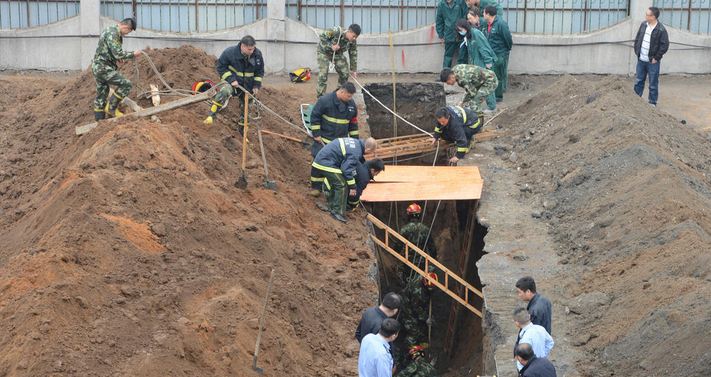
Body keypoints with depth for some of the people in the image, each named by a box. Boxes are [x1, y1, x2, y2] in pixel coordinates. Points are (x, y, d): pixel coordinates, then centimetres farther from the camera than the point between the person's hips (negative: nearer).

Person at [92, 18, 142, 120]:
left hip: (97, 66, 11)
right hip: (104, 68, -11)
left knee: (101, 95, 16)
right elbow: (119, 54, -26)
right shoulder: (113, 34, -20)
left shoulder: (109, 30, 14)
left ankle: (99, 119, 21)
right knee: (126, 85, -9)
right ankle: (111, 107, -1)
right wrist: (133, 54, -13)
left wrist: (118, 57, 19)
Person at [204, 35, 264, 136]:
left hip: (248, 86, 4)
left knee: (246, 112, 8)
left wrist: (256, 85, 0)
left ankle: (243, 134, 26)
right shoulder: (230, 52, -19)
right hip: (232, 81, -4)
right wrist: (231, 79, -20)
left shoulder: (257, 54, -7)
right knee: (224, 91, -38)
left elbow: (260, 71, 8)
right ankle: (212, 115, -32)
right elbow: (221, 67, -10)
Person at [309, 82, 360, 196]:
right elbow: (315, 116, -9)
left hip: (341, 140, 4)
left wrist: (355, 139, 13)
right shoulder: (325, 100, -15)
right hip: (324, 139, -4)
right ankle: (316, 187, 9)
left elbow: (353, 122, 14)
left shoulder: (351, 104, 2)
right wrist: (316, 134, -10)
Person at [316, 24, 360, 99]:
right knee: (323, 73, -18)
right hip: (324, 51, -6)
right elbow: (323, 36, -25)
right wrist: (331, 46, -34)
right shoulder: (336, 32, -35)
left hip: (337, 53, 6)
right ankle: (320, 95, -12)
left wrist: (354, 70, -2)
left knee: (344, 72, 0)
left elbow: (353, 55, -4)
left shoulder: (352, 42, -17)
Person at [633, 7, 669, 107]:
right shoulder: (643, 25, 5)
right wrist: (637, 52, 10)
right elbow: (637, 39, 17)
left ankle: (652, 103, 14)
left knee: (653, 84, 4)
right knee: (639, 81, 16)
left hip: (652, 62, -6)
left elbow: (664, 46, -13)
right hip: (641, 60, 6)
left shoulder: (661, 30, -15)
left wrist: (656, 58, -11)